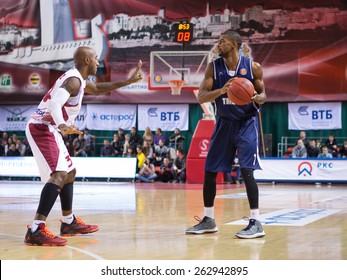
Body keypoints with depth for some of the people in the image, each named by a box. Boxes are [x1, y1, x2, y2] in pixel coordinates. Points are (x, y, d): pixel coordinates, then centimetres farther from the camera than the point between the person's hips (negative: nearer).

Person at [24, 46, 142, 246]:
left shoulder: (78, 79, 18)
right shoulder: (74, 80, -15)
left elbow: (98, 89, 37)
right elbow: (55, 103, -32)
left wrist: (128, 81, 36)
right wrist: (62, 125, -50)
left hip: (47, 129, 11)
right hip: (42, 128, -11)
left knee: (69, 172, 21)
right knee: (59, 175, -23)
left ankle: (69, 222, 33)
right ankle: (36, 231, -32)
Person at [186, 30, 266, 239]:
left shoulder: (253, 67, -9)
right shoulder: (214, 67, -3)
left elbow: (262, 94, 1)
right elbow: (201, 97, -11)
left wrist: (257, 98, -23)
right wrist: (222, 90, -29)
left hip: (247, 122, -4)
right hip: (224, 123, 4)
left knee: (246, 171, -16)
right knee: (209, 171, 5)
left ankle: (256, 223, -11)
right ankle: (209, 220, 20)